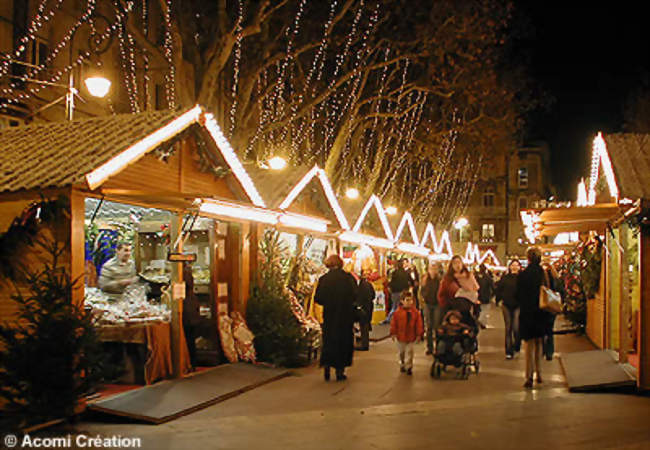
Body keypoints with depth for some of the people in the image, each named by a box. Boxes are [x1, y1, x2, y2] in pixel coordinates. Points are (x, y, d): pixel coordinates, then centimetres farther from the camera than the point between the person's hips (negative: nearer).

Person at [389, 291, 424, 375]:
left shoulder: (415, 312, -6)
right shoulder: (398, 312, -9)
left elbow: (419, 324, -3)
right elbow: (393, 323, -3)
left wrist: (419, 334, -5)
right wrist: (393, 333, -4)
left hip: (411, 337, 0)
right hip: (400, 336, 1)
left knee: (409, 352, 2)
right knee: (401, 352, 16)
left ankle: (408, 367, 11)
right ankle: (402, 364, 35)